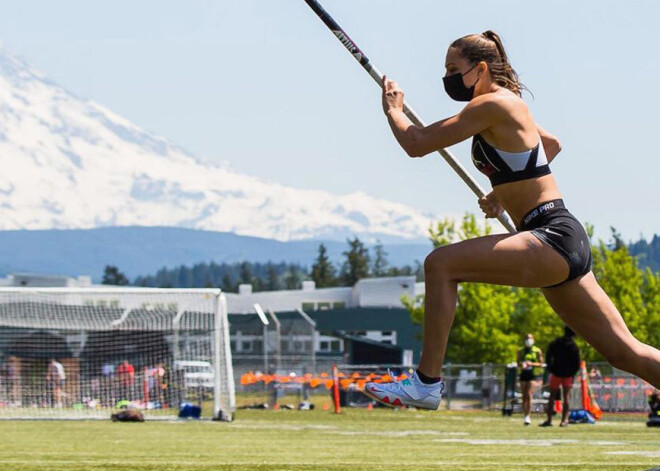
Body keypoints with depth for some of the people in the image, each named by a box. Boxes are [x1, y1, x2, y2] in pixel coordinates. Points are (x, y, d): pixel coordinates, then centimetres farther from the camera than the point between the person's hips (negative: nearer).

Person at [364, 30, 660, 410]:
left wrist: (393, 109, 7)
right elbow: (552, 144, 36)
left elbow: (417, 144, -12)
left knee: (440, 264, -15)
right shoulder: (509, 105, 16)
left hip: (553, 238, -10)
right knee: (624, 352, 9)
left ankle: (427, 382, -13)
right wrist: (508, 193, 29)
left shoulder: (492, 105, -11)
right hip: (562, 241, 10)